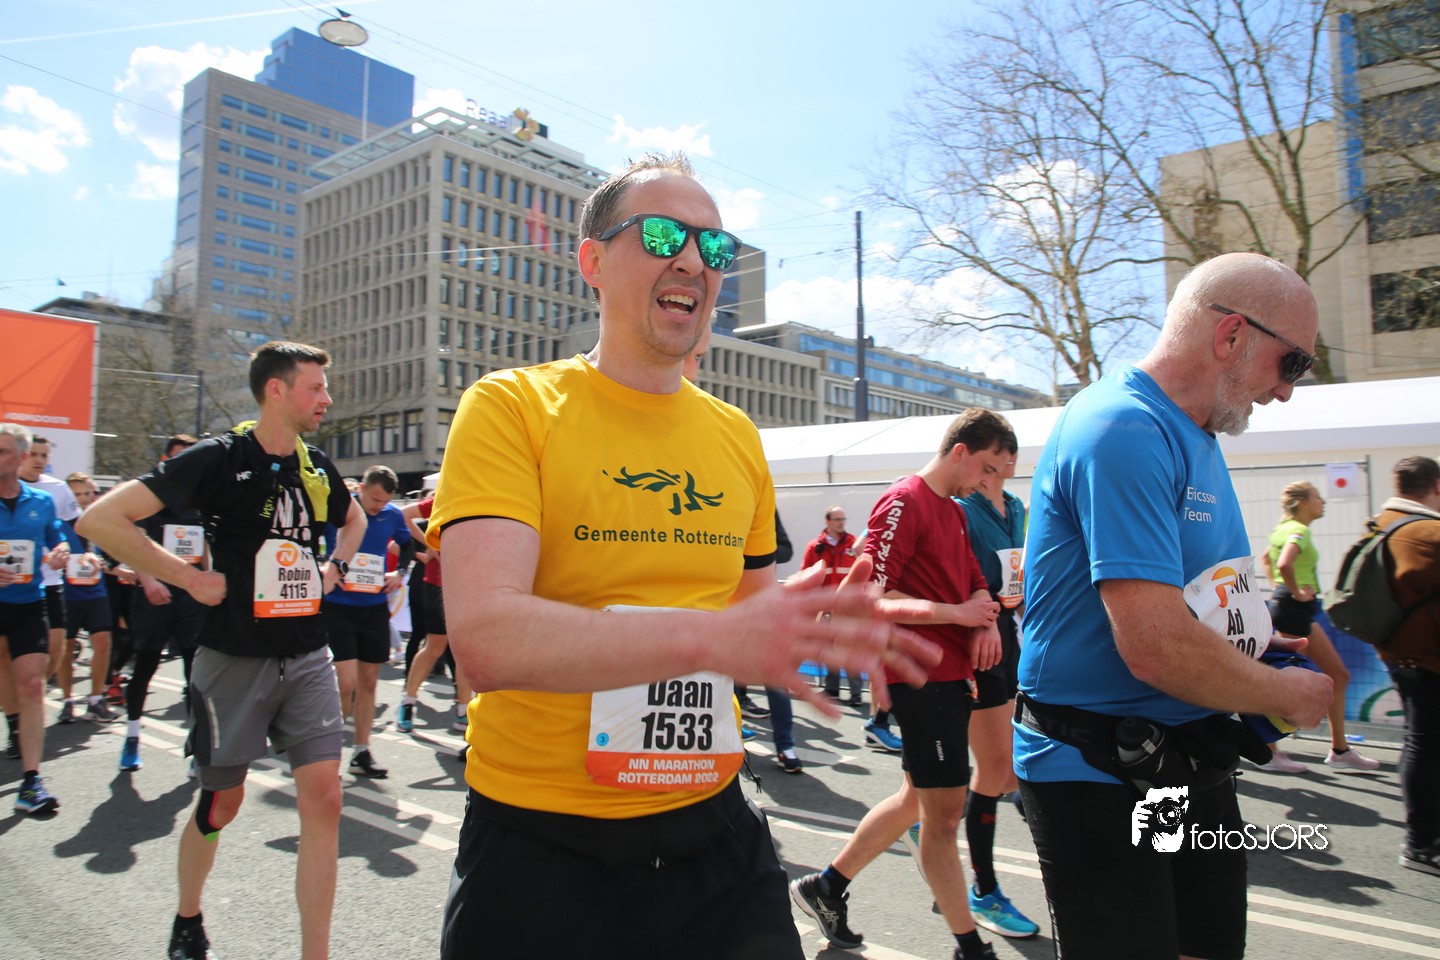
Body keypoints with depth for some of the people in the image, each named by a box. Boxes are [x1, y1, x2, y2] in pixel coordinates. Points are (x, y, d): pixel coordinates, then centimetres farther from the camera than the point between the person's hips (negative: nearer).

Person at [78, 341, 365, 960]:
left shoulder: (317, 468, 5)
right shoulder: (219, 459, -11)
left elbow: (354, 521, 27)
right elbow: (100, 520, -16)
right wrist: (190, 578, -15)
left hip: (307, 657, 4)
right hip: (234, 658, -4)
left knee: (323, 798, -3)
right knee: (222, 802, 12)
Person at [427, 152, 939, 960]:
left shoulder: (738, 436, 6)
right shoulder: (513, 408, -10)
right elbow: (486, 639, -24)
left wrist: (824, 629, -5)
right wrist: (711, 636, -34)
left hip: (712, 836, 5)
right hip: (541, 845, -4)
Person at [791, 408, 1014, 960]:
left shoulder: (954, 512, 18)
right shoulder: (903, 503, -12)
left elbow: (975, 582, 22)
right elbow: (873, 594, -18)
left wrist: (987, 623, 0)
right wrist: (957, 614, -16)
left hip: (953, 673, 10)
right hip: (922, 675, -10)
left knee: (918, 799, 17)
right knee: (945, 810, 0)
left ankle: (825, 887, 30)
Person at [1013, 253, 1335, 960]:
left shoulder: (1194, 437, 11)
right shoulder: (1125, 430, -23)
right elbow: (1157, 649, -30)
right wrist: (1288, 697, -12)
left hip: (1193, 765, 10)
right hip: (1101, 778, -10)